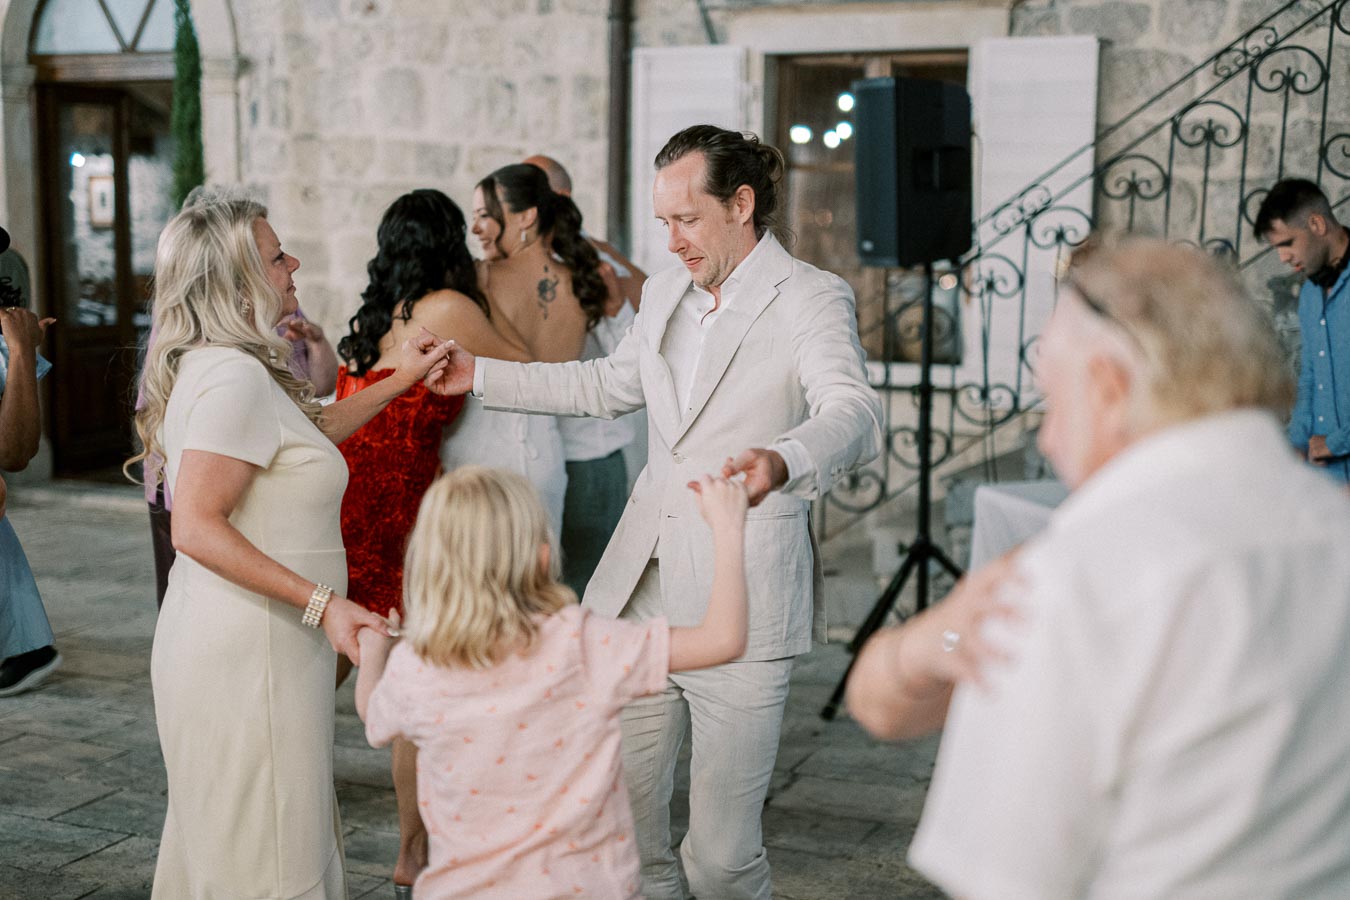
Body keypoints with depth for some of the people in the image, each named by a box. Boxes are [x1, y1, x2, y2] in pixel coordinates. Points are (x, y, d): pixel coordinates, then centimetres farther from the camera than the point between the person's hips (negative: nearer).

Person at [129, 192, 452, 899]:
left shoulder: (213, 365, 13)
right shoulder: (234, 376, -20)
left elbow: (307, 433, 27)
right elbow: (196, 528, -26)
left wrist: (399, 382, 25)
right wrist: (323, 602, -27)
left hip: (228, 642, 10)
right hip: (247, 653, -10)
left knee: (223, 839, 20)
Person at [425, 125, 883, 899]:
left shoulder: (812, 299, -9)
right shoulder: (665, 291, 14)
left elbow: (855, 415, -26)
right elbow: (610, 384, 30)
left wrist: (781, 462, -47)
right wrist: (482, 375, 28)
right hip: (640, 600, 6)